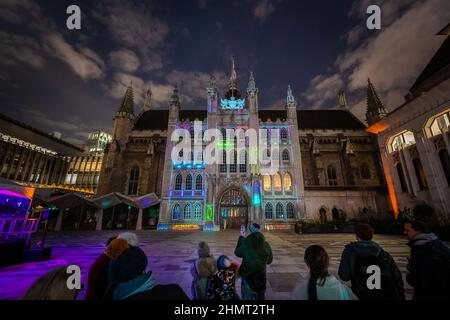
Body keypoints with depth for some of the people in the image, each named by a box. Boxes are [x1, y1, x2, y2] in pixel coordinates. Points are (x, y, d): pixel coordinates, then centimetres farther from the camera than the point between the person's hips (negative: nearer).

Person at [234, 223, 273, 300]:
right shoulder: (266, 245, -12)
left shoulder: (245, 243, -20)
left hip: (247, 275, -2)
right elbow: (269, 260, 2)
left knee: (247, 297, 17)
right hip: (261, 275, 3)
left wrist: (240, 239, 10)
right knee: (260, 296, 24)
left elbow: (237, 253, 0)